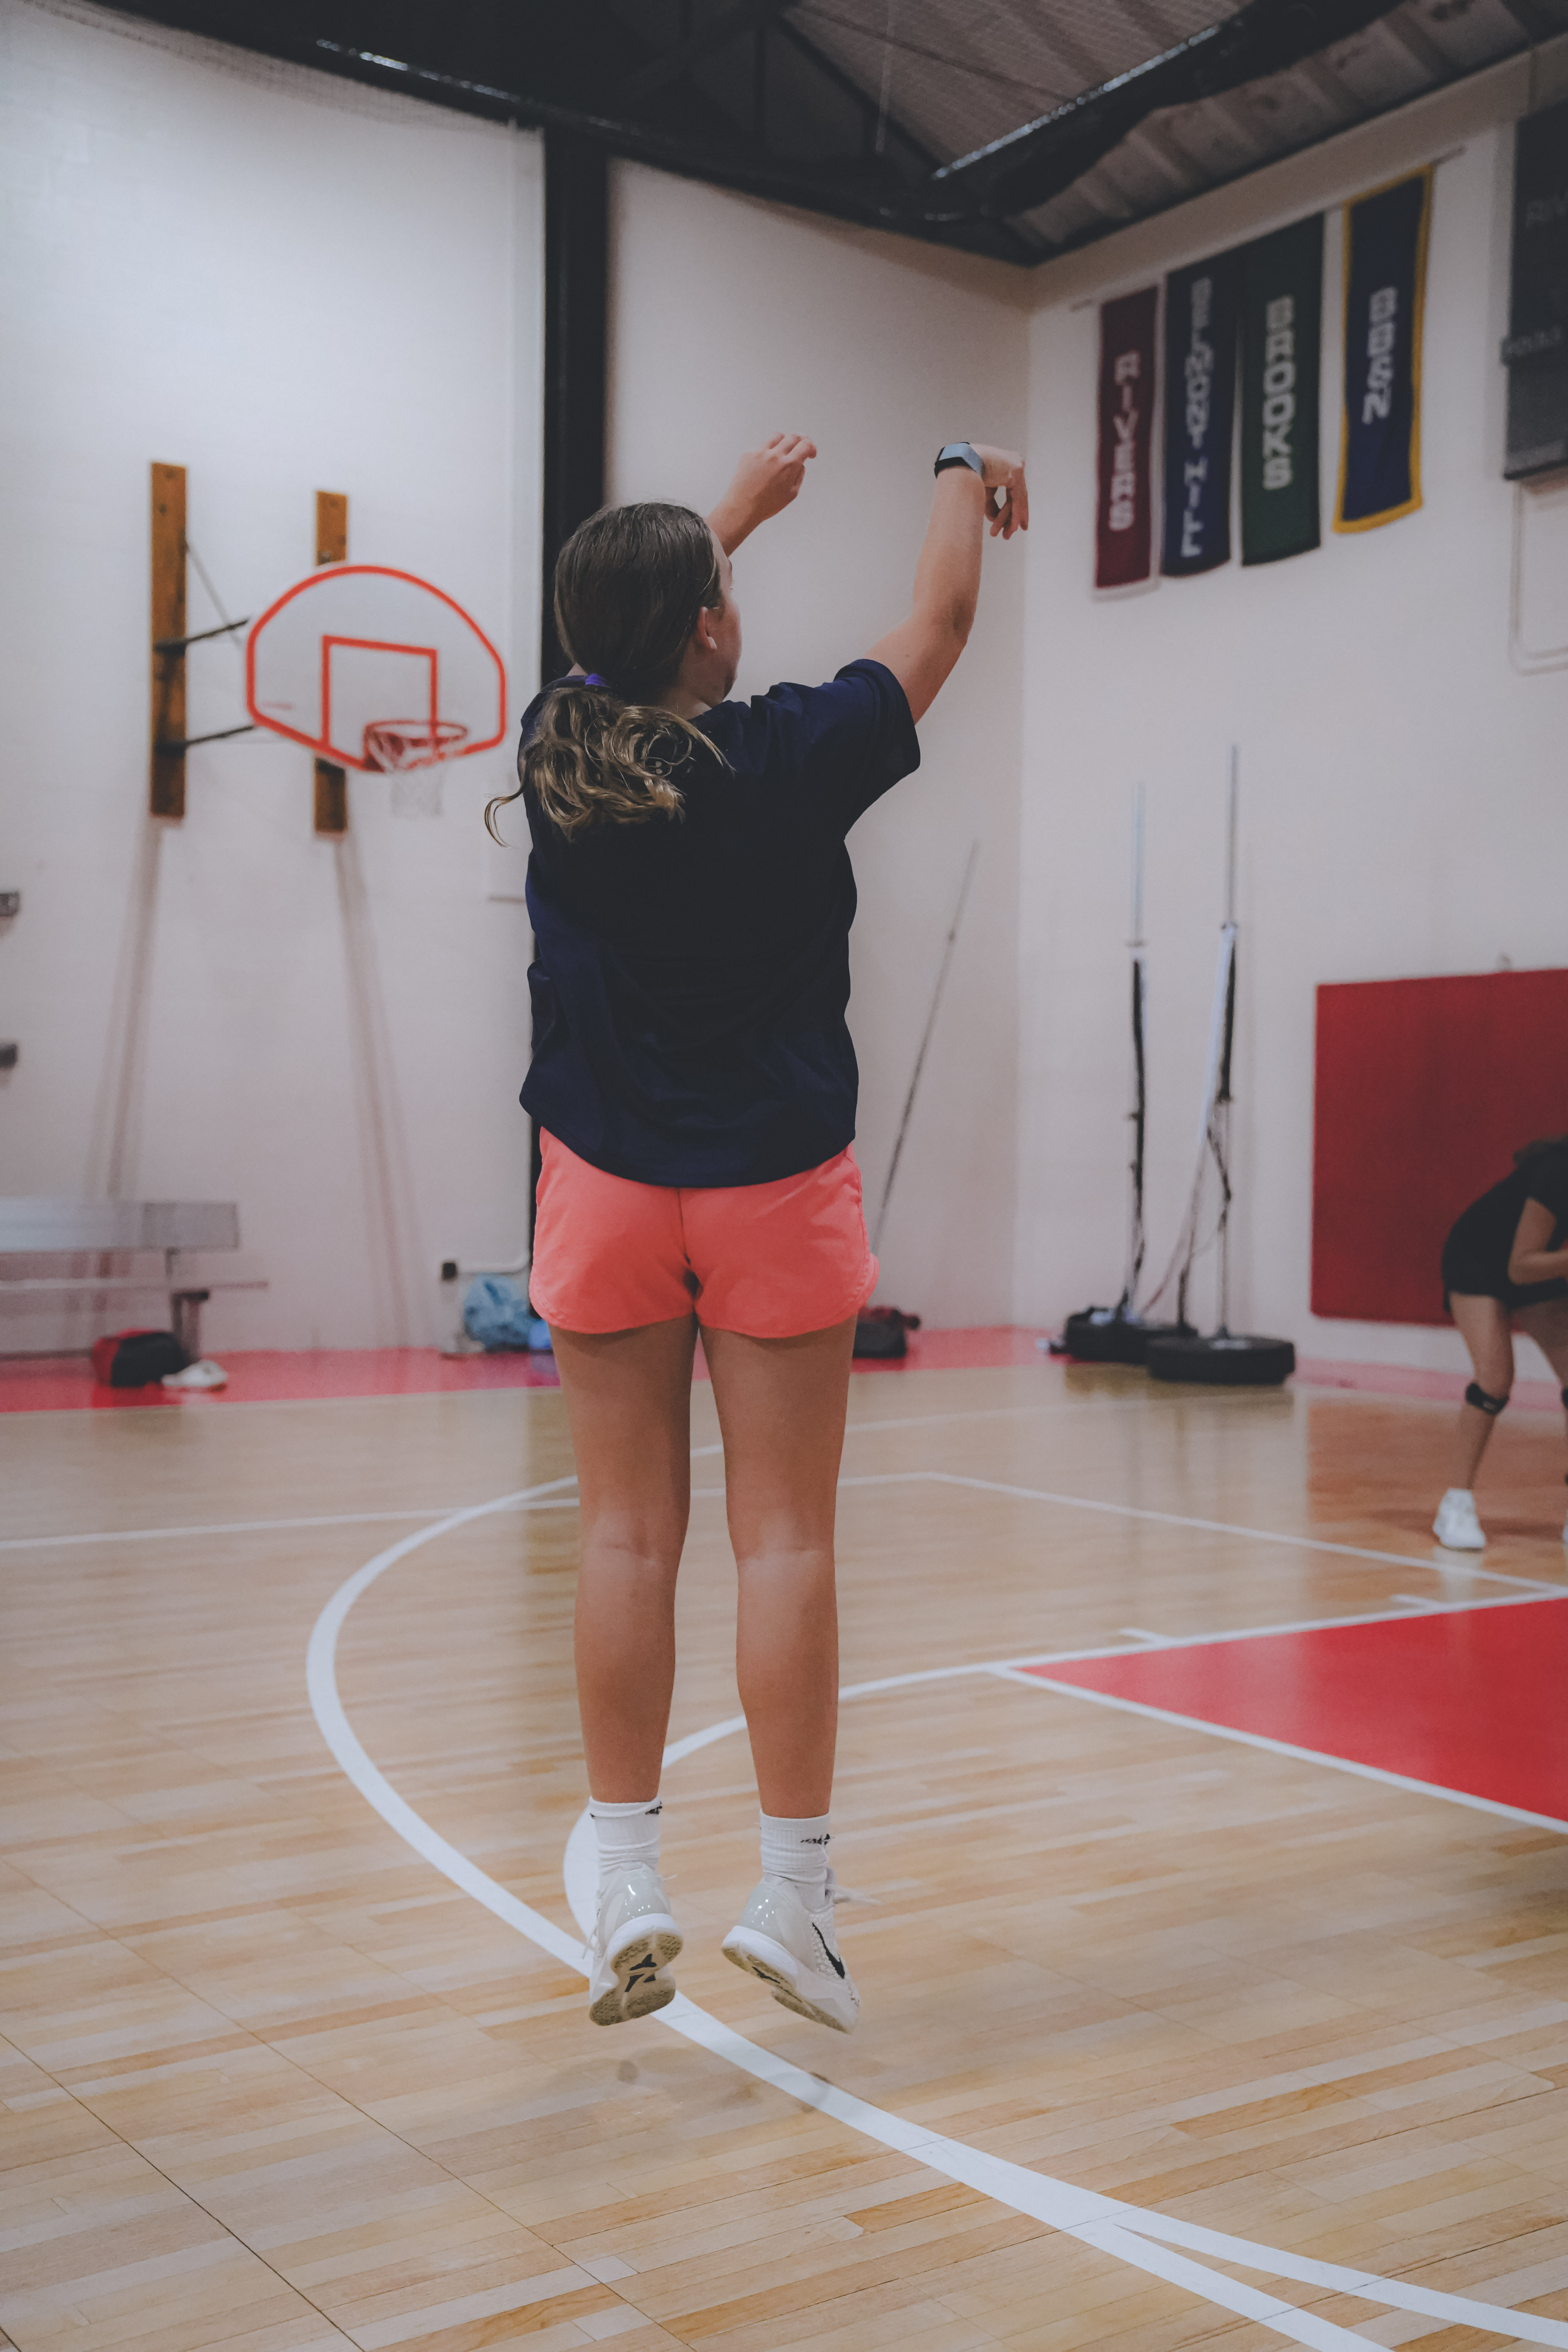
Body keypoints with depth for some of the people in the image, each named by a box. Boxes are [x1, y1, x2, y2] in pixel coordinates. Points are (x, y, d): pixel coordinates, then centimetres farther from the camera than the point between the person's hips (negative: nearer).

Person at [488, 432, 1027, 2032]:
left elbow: (632, 639, 20)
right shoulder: (787, 757, -12)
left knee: (627, 1535, 6)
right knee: (783, 1539, 2)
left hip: (605, 1187, 3)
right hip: (774, 1185, -3)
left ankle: (627, 1887, 11)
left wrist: (738, 508, 36)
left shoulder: (558, 750, -2)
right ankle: (791, 1890, 7)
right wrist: (965, 476, 24)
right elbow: (937, 625, 5)